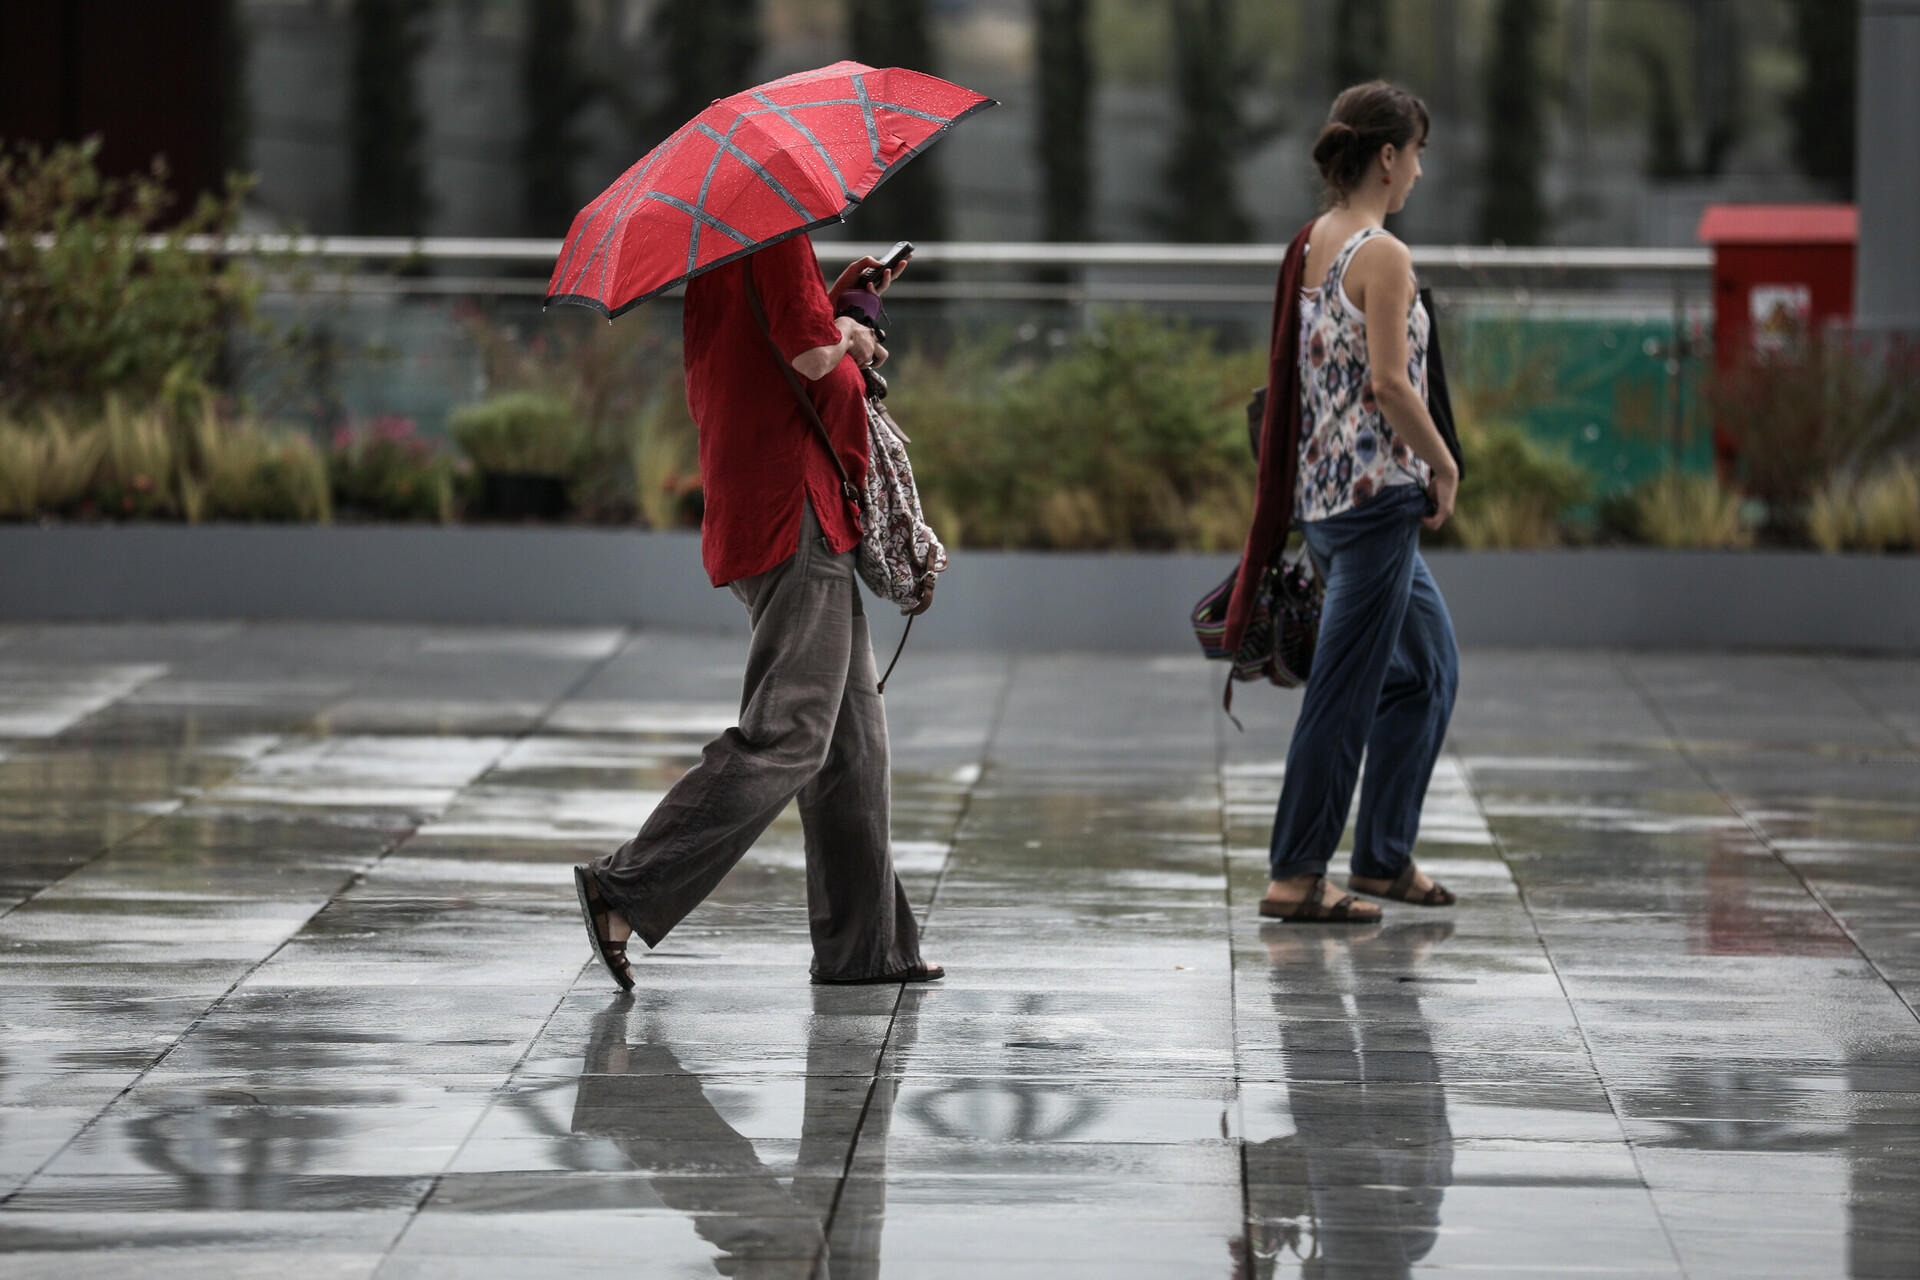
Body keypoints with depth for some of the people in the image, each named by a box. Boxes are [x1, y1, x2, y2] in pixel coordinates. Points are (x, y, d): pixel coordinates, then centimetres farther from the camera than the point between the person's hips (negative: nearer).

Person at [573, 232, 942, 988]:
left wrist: (837, 301, 22)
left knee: (854, 740, 11)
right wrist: (847, 333, 0)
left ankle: (864, 946, 12)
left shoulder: (717, 254, 17)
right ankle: (627, 890, -15)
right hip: (793, 515, -10)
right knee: (786, 735, -12)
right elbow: (810, 355, -22)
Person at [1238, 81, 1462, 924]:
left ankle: (1384, 857, 22)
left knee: (1430, 668, 19)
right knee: (1346, 688, -3)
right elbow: (1390, 381, -21)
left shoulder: (1310, 247, 10)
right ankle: (1296, 877, 1)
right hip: (1375, 491, -9)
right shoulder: (1382, 255, -15)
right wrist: (1444, 467, -9)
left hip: (1320, 490, 9)